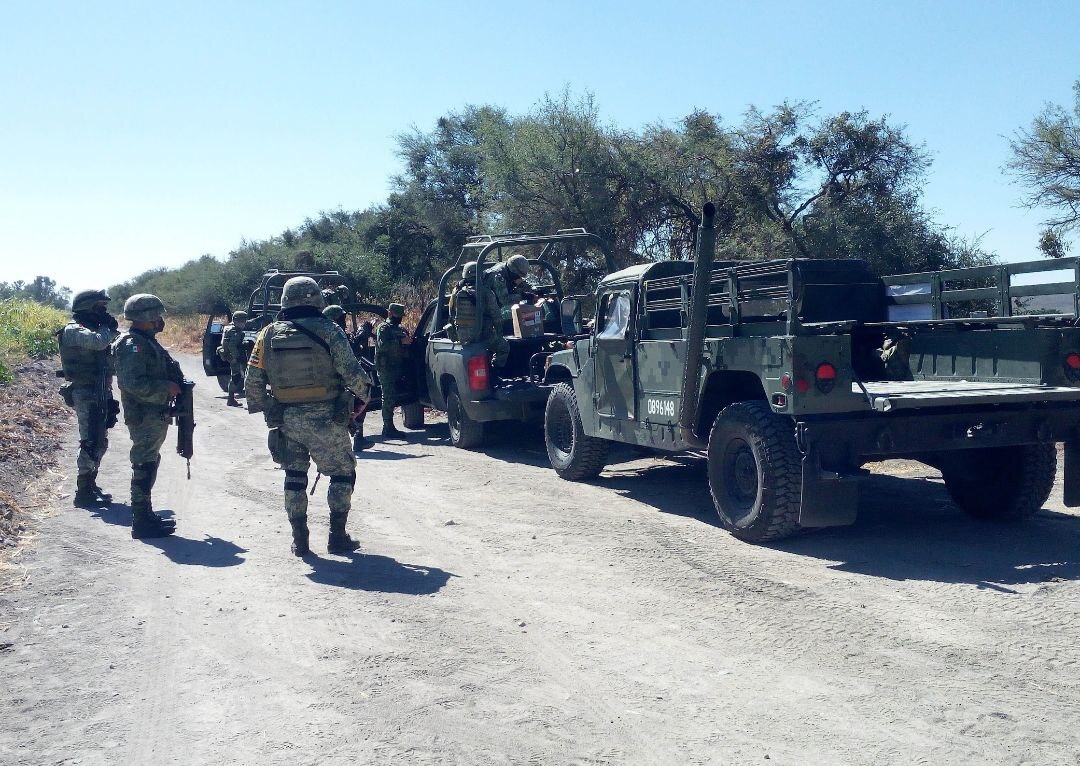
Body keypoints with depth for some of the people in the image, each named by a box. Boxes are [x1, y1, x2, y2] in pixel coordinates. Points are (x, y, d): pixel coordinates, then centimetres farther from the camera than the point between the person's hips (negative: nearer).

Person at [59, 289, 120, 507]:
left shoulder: (92, 329, 15)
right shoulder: (74, 330, -12)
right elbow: (99, 342, -30)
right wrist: (108, 328, -14)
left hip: (100, 393, 10)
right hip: (86, 394, -10)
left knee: (100, 443, 16)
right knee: (91, 443, -9)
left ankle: (90, 485, 27)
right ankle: (83, 492, -3)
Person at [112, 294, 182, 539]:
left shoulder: (147, 342, 16)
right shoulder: (133, 345, -17)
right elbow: (135, 383, -27)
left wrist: (176, 384, 8)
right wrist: (167, 389, -20)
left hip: (155, 415, 11)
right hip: (145, 416, -11)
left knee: (149, 464, 18)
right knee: (144, 466, -6)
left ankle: (146, 515, 29)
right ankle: (142, 523, -1)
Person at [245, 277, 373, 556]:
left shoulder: (269, 334, 4)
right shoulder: (327, 330, -8)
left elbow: (253, 381, 5)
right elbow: (352, 372, -12)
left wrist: (265, 409, 19)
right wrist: (365, 391, 8)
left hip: (286, 420, 4)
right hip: (324, 418, -3)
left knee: (294, 475, 16)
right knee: (343, 472, 11)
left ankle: (299, 540, 16)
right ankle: (337, 536, 8)